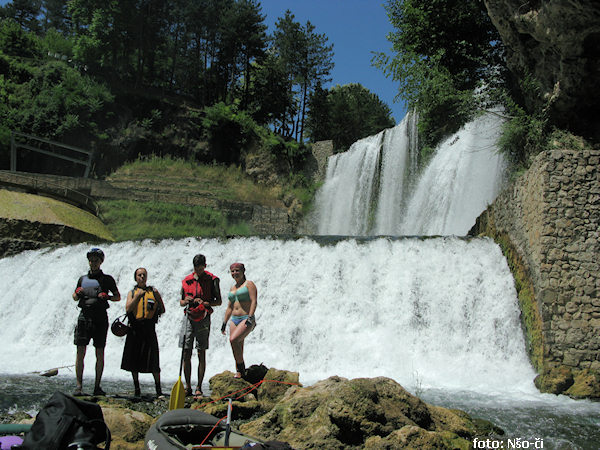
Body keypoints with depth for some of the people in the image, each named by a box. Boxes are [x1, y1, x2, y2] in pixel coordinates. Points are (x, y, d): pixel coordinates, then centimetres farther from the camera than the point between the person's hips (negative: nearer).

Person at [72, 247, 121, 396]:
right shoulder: (82, 279, 16)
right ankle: (79, 386, -3)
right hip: (84, 316, 2)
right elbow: (75, 297, 23)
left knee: (100, 353, -1)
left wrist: (107, 296, -10)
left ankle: (97, 386, 5)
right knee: (80, 351, -6)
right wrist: (77, 293, 0)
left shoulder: (107, 279, 8)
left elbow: (118, 297, 10)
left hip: (100, 318, -2)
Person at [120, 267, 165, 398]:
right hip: (135, 328, 1)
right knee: (134, 360, 6)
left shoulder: (153, 291, 11)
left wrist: (158, 296, -7)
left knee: (153, 362, -5)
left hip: (149, 328, -1)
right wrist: (137, 296, -12)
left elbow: (162, 310, 6)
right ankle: (136, 387, 20)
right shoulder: (132, 292, 12)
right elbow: (128, 309, -4)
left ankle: (158, 389, 2)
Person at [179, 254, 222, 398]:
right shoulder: (186, 281, 11)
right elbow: (181, 302, 18)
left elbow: (218, 301, 2)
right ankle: (187, 387, 11)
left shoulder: (212, 280, 1)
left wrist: (204, 302, -15)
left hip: (203, 319, -3)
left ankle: (199, 388, 4)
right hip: (188, 317, 3)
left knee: (201, 354, -2)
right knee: (186, 354, 1)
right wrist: (185, 301, -5)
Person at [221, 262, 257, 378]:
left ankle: (241, 368, -12)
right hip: (234, 320, 7)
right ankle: (239, 373, 8)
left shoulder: (249, 284, -1)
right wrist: (224, 323, 18)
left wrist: (250, 318, -23)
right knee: (238, 349, 3)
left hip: (246, 320, -7)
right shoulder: (232, 288, 19)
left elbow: (254, 301, -12)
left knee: (233, 339, -25)